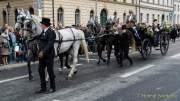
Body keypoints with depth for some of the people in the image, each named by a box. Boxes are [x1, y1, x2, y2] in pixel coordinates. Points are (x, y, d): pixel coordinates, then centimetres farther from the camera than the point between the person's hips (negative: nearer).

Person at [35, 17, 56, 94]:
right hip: (42, 55, 8)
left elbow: (50, 44, -23)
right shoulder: (43, 32, 11)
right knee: (41, 70, 10)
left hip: (48, 55, -8)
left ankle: (52, 88, 17)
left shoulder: (51, 32, -14)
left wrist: (43, 52, -28)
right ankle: (43, 88, 20)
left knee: (50, 71, 3)